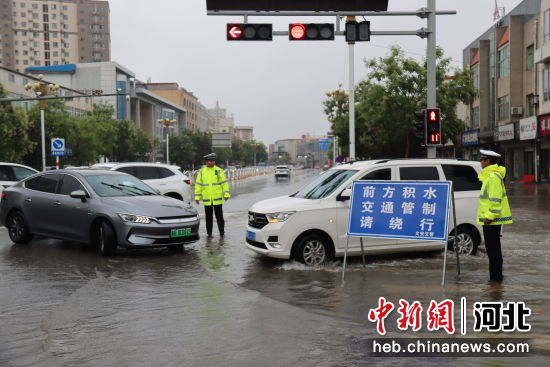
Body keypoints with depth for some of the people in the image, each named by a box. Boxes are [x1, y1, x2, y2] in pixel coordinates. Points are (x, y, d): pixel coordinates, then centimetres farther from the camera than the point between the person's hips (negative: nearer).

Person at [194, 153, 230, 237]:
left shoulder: (219, 170, 2)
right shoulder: (201, 172, 5)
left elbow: (224, 183, 0)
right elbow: (198, 185, 6)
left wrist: (226, 194, -9)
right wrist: (197, 197, 1)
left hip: (217, 199, -1)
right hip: (207, 199, 1)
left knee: (219, 216, 0)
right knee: (208, 217, 8)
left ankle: (222, 232, 10)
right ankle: (209, 233, 18)